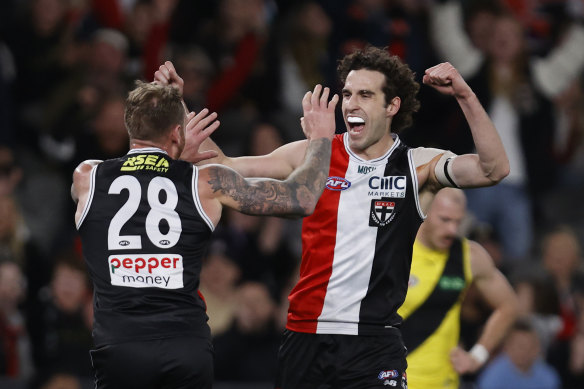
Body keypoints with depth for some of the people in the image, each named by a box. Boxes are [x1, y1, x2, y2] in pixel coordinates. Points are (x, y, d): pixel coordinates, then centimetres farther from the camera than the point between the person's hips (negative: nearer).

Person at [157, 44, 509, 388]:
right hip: (305, 336, 3)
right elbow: (223, 168, 8)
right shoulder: (313, 156, 6)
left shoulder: (417, 166, 0)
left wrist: (465, 95, -24)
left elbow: (494, 170, -14)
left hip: (374, 345, -3)